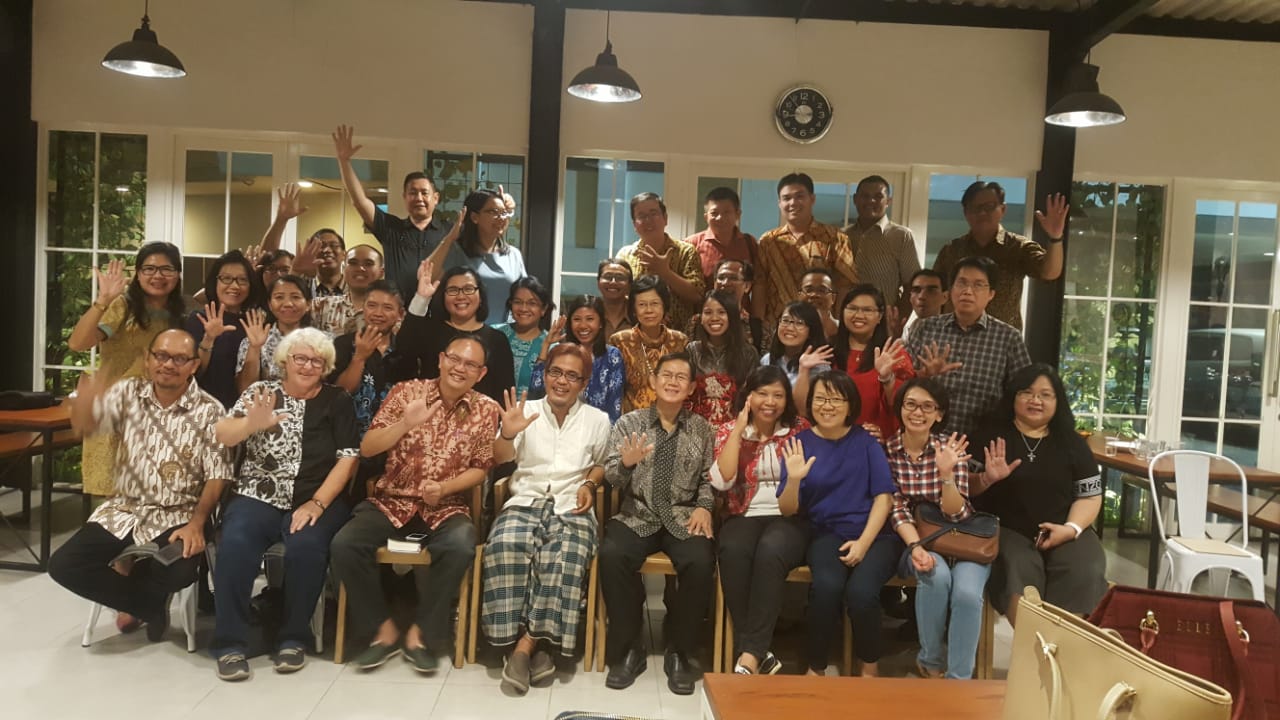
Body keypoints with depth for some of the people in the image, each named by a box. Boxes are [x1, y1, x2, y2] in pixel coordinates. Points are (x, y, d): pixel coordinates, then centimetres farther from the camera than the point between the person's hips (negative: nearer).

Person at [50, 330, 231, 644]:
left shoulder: (209, 411, -9)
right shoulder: (128, 393, 1)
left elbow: (216, 476, -9)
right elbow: (84, 426, -12)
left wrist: (196, 524, -21)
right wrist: (84, 402, -36)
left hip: (177, 516, -3)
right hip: (123, 509, 4)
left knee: (179, 572, -29)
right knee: (63, 565, -13)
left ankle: (128, 574, 9)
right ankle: (149, 607, 5)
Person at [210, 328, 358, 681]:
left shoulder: (337, 400, 6)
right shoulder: (261, 391, 8)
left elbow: (348, 459, -1)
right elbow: (221, 434, -5)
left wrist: (317, 503, -13)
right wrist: (252, 424, -28)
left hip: (318, 500, -1)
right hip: (258, 497, 1)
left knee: (306, 546, -30)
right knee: (235, 544, -28)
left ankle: (293, 638, -9)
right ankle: (230, 642, -13)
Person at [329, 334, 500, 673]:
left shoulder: (486, 409, 1)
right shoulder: (407, 391, 0)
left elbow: (480, 468, 3)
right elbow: (366, 448, -4)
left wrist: (444, 488, -15)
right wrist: (405, 424, -21)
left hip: (446, 507, -1)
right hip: (392, 501, 1)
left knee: (460, 547, -32)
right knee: (343, 545, -23)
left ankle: (420, 634, -10)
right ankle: (384, 629, -3)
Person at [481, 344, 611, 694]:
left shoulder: (597, 419, 12)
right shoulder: (527, 410, 11)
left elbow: (603, 464, 23)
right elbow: (500, 458, 4)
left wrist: (589, 484, 2)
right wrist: (508, 434, -18)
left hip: (572, 508, 0)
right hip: (525, 502, 0)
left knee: (565, 558, -34)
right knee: (506, 547, -34)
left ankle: (526, 646, -24)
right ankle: (528, 644, -24)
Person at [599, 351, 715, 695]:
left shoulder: (701, 428, 8)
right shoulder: (628, 423, 3)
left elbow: (709, 478, 10)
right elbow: (611, 477, -3)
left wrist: (704, 507, -9)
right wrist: (626, 462, -24)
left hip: (683, 518, 1)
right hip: (637, 517, 0)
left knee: (701, 562, -30)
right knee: (612, 555, -31)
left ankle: (678, 653, -7)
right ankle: (628, 649, -10)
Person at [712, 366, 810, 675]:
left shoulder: (800, 429, 8)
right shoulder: (729, 431, 9)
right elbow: (722, 481, -8)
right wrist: (739, 429, -7)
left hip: (790, 517, -1)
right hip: (744, 516, 1)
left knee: (770, 552, -35)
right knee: (733, 552, -33)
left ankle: (749, 655, -30)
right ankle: (760, 652, -25)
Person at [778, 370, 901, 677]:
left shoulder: (865, 441, 5)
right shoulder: (799, 444, 4)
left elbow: (883, 496, 0)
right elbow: (787, 510, 0)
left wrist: (864, 542, -12)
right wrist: (794, 479, -20)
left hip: (874, 534, 0)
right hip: (827, 534, 0)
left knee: (860, 591, -29)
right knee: (827, 585, -32)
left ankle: (870, 666, 0)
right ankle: (815, 667, -8)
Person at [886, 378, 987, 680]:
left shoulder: (950, 448, -7)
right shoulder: (886, 450, -6)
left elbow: (955, 513, -14)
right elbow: (896, 508, -9)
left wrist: (946, 473, -31)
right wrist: (916, 546, -26)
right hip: (913, 538, 0)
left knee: (967, 593, -29)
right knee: (937, 576, -32)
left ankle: (958, 680, -13)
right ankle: (930, 660, -8)